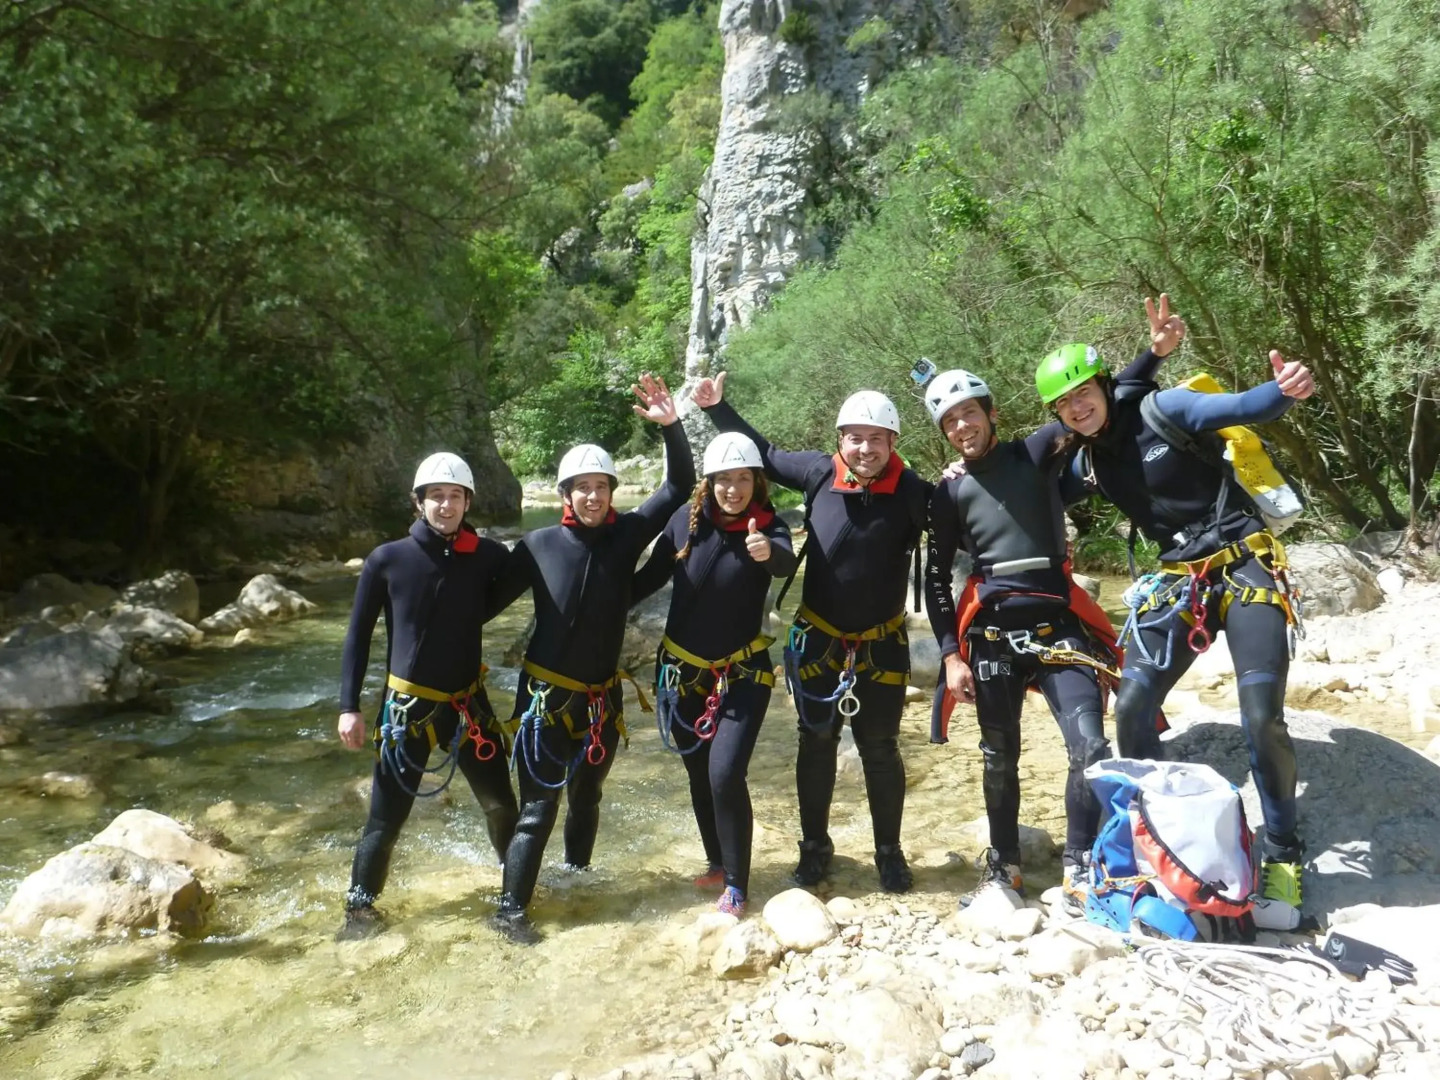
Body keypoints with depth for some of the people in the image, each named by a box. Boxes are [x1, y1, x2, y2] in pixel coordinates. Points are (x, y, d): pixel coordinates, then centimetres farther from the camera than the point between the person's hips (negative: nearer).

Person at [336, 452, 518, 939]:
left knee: (501, 803, 10)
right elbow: (358, 634, -1)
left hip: (468, 703, 2)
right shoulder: (387, 560, -8)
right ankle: (360, 907, 25)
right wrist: (349, 707, -3)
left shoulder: (487, 556, -6)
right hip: (407, 707, -2)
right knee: (386, 817, 3)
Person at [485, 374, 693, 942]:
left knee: (586, 797, 20)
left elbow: (680, 485, -7)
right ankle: (511, 909, 11)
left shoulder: (626, 534, -4)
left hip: (602, 697, 3)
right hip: (545, 694, -3)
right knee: (539, 807, -3)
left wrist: (671, 426, -19)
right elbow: (490, 599, -1)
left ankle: (577, 875, 42)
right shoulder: (540, 545, -10)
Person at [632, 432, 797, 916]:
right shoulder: (686, 521, -9)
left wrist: (768, 552, -58)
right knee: (699, 775, 14)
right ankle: (718, 863, 36)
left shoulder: (768, 525, -14)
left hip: (742, 673, -3)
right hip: (682, 670, 3)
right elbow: (650, 576, 3)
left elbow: (786, 563, -36)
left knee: (726, 776, -14)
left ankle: (736, 886, 3)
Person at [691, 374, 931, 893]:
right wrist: (717, 408, 5)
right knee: (816, 744, 13)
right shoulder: (820, 473, -9)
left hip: (882, 644, -2)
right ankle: (815, 846, 29)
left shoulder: (913, 493, -16)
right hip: (817, 637, 2)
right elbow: (766, 455, 6)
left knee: (880, 749, 10)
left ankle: (889, 852, 27)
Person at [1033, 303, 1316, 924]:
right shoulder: (1085, 463, 5)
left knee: (1262, 719, -13)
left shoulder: (1160, 409, -10)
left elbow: (1243, 409, -21)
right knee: (1131, 709, -6)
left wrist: (1285, 389, -43)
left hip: (1245, 566, -5)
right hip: (1178, 580, 5)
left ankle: (1283, 856, 9)